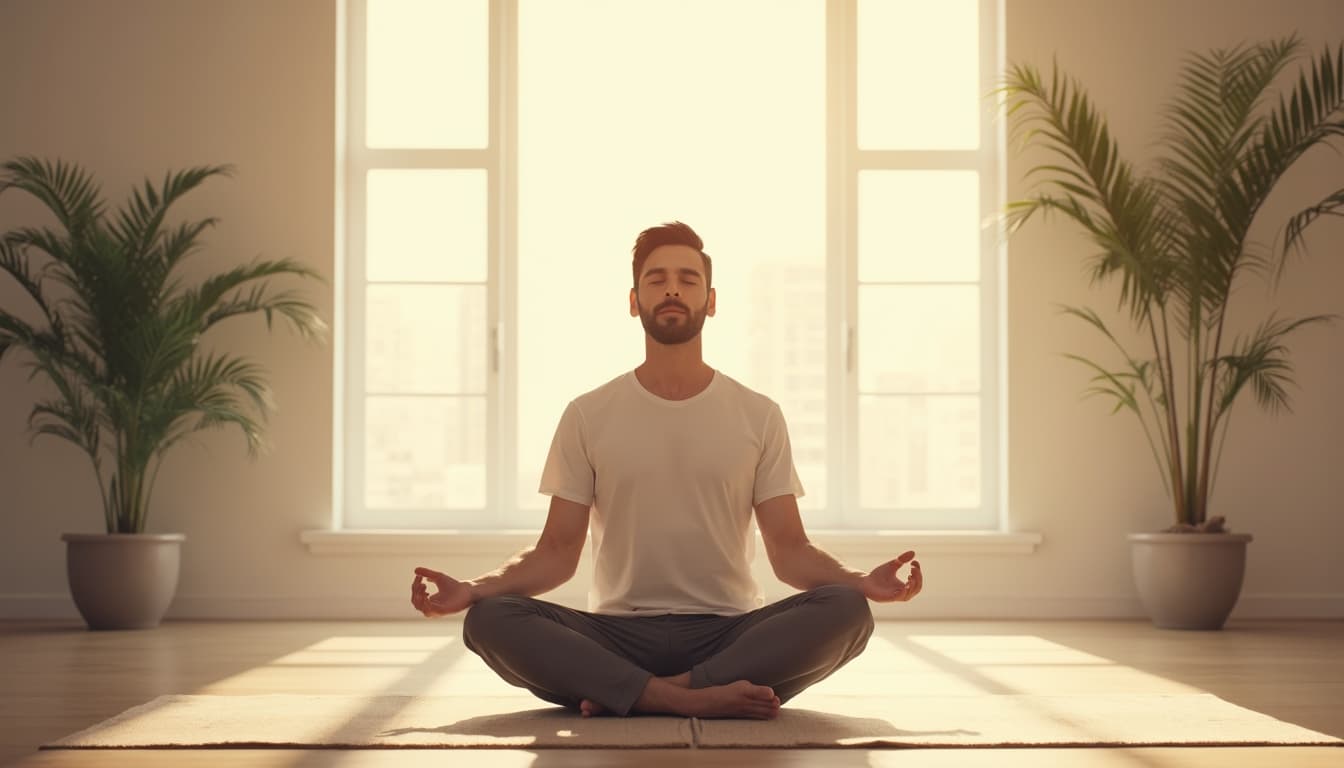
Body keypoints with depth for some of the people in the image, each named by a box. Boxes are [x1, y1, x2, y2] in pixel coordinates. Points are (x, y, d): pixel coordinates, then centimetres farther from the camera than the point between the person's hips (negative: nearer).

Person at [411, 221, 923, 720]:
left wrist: (862, 582, -17)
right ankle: (701, 698, -34)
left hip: (729, 634, 1)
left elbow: (789, 550, 4)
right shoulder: (588, 415, 7)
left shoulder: (759, 416, 7)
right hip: (618, 635, 0)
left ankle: (626, 694, -29)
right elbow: (558, 551, 5)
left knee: (845, 609, -29)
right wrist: (473, 589, -14)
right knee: (490, 619, -28)